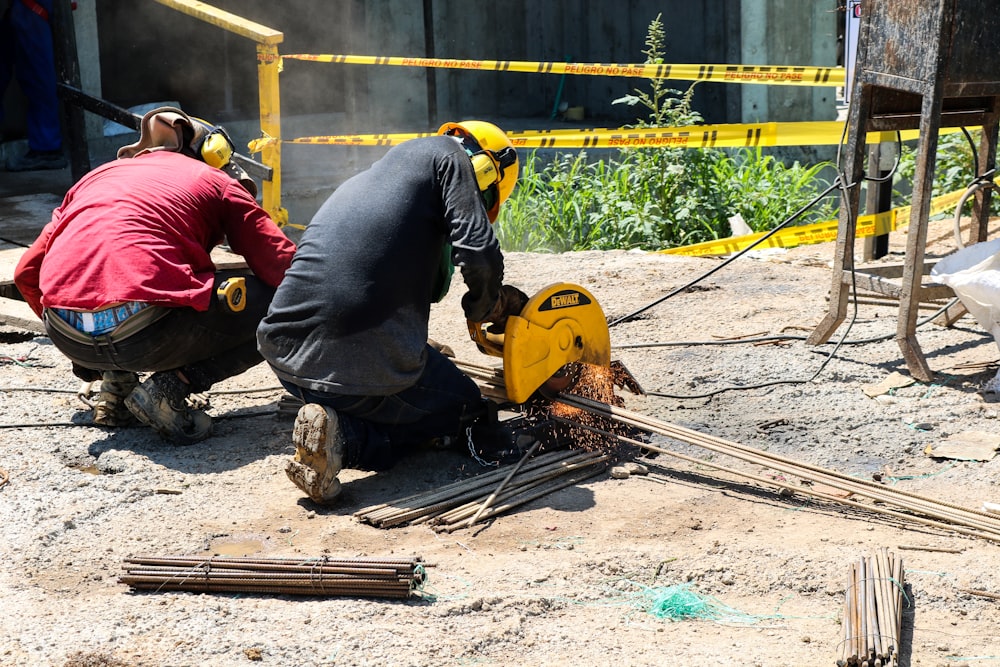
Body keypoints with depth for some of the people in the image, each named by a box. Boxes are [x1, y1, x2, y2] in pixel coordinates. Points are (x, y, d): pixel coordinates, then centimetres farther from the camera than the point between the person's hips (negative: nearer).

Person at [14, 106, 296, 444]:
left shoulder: (98, 176, 29)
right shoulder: (217, 181, 18)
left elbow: (26, 272, 30)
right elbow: (284, 267, 10)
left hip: (66, 338, 6)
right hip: (147, 334, -6)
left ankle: (115, 382, 16)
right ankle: (170, 388, -3)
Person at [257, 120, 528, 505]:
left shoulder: (361, 183, 28)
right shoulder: (445, 154, 8)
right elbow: (479, 256, -6)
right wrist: (482, 310, 14)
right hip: (366, 364, -7)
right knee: (468, 413, 19)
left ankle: (332, 425, 4)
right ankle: (344, 436, -5)